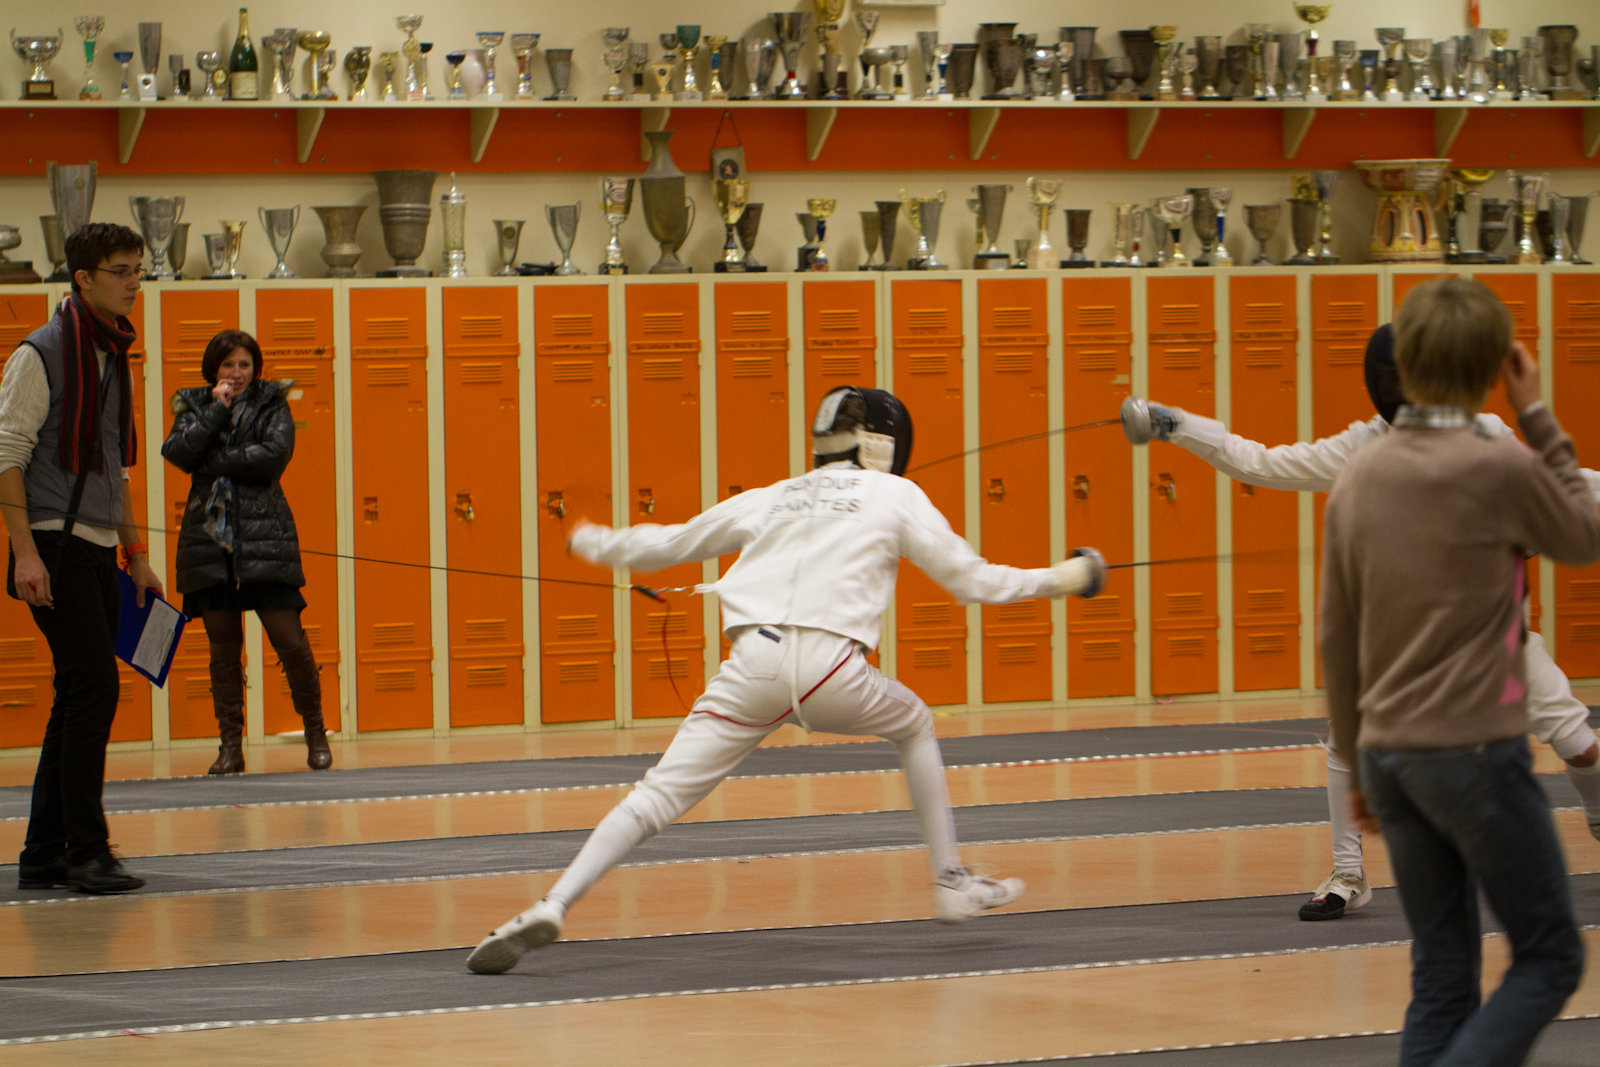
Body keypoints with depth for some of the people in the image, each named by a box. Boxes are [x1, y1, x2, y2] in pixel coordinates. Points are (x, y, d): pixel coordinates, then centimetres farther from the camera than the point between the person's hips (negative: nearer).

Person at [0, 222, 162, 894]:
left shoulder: (115, 358, 16)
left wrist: (135, 552, 19)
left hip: (99, 550, 8)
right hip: (56, 547, -8)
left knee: (81, 699, 8)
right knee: (93, 687, -14)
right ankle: (86, 851, -11)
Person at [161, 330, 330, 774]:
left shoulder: (272, 402, 6)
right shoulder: (194, 405, 13)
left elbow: (275, 453, -11)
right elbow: (179, 454, -4)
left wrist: (214, 462, -8)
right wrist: (218, 410, -7)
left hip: (264, 536, -2)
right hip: (209, 536, 3)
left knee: (289, 639, -6)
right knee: (223, 646, 3)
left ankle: (316, 733, 8)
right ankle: (230, 745, 7)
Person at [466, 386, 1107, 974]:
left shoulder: (774, 497, 26)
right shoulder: (895, 496, 17)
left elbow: (671, 543, 34)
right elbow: (973, 581, 15)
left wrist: (598, 544, 52)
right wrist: (1057, 581, 28)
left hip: (754, 662, 2)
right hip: (830, 665, -2)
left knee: (655, 800, -3)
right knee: (914, 726, 31)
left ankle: (552, 909, -24)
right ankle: (951, 883, 30)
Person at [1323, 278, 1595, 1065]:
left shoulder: (1357, 478, 4)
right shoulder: (1499, 469, -14)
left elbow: (1337, 642, 9)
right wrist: (1536, 416, 7)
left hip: (1390, 754, 6)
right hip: (1475, 748, -6)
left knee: (1442, 975, 10)